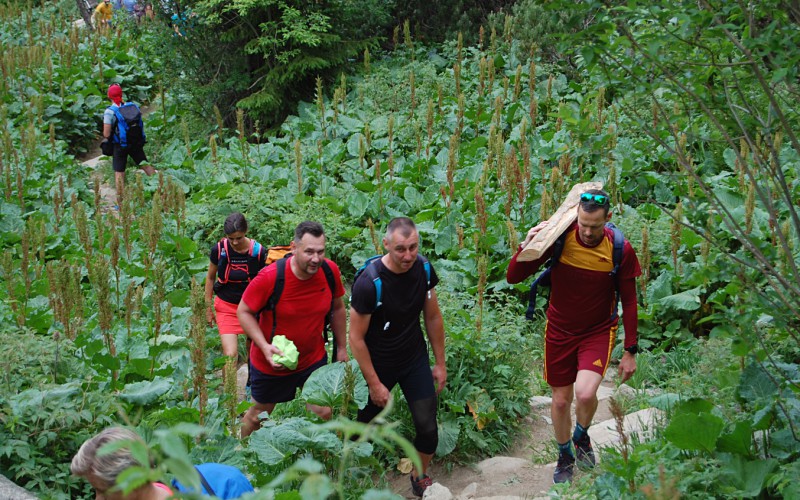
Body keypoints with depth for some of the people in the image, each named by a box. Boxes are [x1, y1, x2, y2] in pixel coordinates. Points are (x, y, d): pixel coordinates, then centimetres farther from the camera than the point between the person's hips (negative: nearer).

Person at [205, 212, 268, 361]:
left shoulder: (258, 251, -12)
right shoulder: (219, 249, -11)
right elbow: (210, 278, 4)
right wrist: (208, 308, 6)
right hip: (226, 305, -1)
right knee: (230, 355, -14)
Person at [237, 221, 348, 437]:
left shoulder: (330, 271, -17)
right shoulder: (269, 277, -28)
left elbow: (337, 308, 2)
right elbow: (244, 312, -16)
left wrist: (342, 348, 8)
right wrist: (265, 346, -28)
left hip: (314, 360, 2)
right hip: (271, 362, -2)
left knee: (323, 413, 0)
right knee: (259, 414, 18)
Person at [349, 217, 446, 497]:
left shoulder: (423, 269, -13)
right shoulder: (369, 283, -29)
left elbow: (433, 317, 1)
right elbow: (357, 337, -20)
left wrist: (440, 363, 6)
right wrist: (375, 384, -15)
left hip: (415, 359, 4)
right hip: (377, 363, -4)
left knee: (428, 427, 2)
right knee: (364, 425, 9)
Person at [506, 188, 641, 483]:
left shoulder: (620, 250, -16)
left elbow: (629, 302, -5)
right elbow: (513, 278, -14)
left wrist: (630, 351, -3)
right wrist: (526, 246, -32)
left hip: (598, 331, -1)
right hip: (560, 331, 2)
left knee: (585, 393, -23)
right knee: (561, 400, 11)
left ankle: (581, 437, 11)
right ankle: (565, 456, 39)